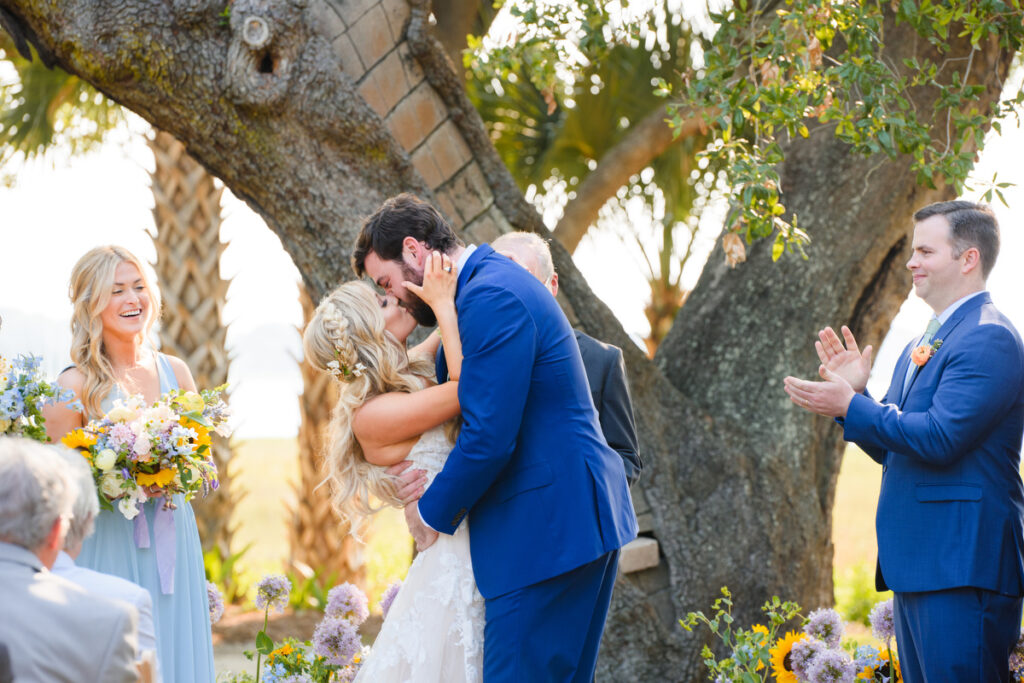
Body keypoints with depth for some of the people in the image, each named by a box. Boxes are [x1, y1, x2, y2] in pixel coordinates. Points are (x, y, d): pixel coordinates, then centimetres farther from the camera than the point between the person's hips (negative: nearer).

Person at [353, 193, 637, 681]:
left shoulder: (489, 298, -17)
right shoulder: (495, 280, 17)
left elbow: (488, 438, -21)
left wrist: (432, 513, -7)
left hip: (547, 528, -11)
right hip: (575, 515, 11)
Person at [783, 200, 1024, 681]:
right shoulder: (922, 346, 20)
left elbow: (940, 439, -22)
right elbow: (892, 449, 21)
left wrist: (849, 406, -14)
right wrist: (857, 391, 6)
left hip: (961, 564, -10)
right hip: (916, 565, 10)